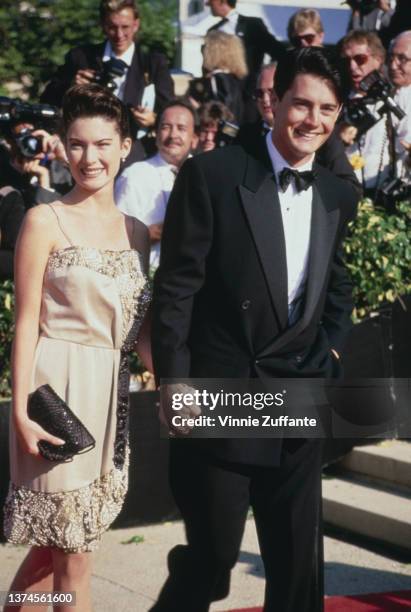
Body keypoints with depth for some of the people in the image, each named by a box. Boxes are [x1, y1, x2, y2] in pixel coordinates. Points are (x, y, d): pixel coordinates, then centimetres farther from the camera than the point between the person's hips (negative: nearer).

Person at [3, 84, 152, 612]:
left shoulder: (136, 230, 11)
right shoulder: (45, 221, -6)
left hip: (112, 392, 5)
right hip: (59, 387, -5)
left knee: (57, 540, 10)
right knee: (73, 550, 2)